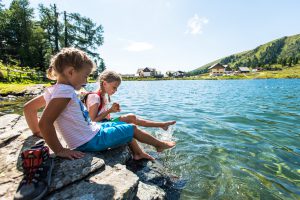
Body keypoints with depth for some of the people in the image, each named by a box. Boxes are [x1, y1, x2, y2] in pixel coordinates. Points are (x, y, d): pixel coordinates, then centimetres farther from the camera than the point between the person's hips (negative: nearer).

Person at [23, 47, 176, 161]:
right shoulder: (65, 91, -24)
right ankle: (160, 145, 27)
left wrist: (37, 132, 15)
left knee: (123, 125, 23)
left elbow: (29, 107, 13)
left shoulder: (54, 89, 4)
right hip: (92, 141, -9)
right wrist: (59, 150, -25)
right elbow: (44, 123, -31)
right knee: (133, 129, 4)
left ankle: (138, 153, 38)